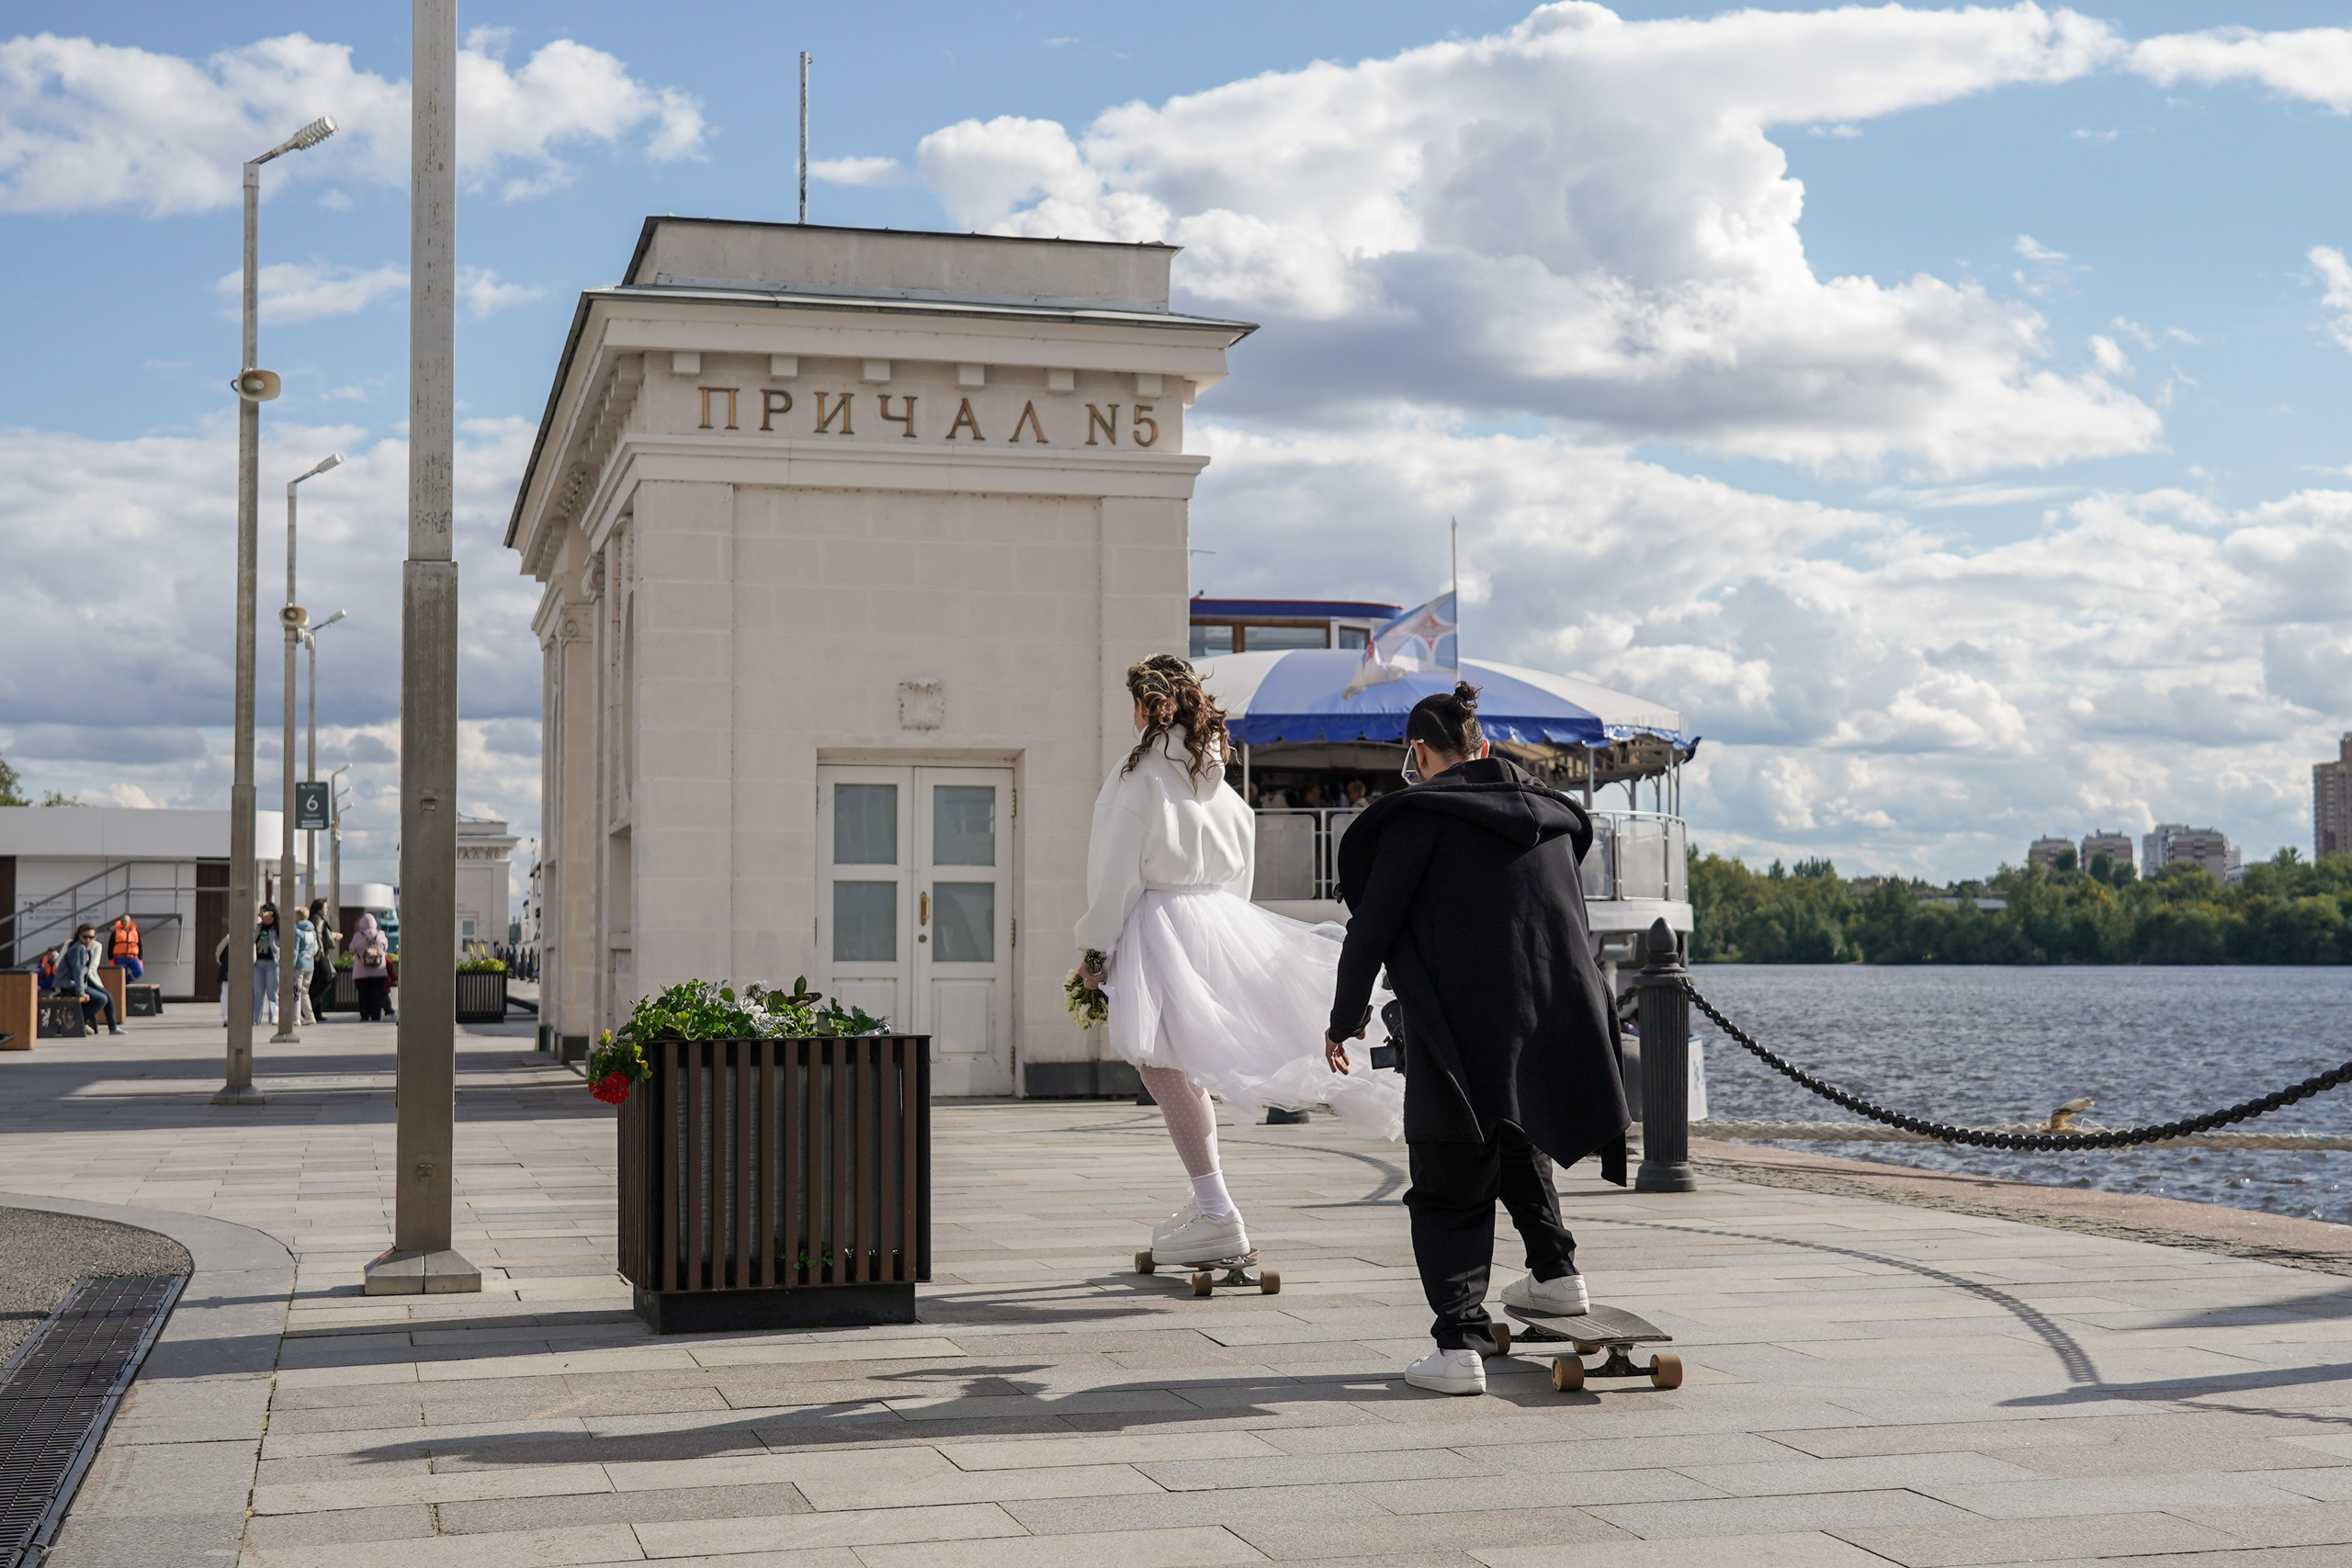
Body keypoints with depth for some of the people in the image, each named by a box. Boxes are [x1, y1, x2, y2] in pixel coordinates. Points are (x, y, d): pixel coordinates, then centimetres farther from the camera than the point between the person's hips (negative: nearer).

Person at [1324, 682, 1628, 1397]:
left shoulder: (1419, 815, -4)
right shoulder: (1550, 814, 13)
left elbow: (1372, 927, -5)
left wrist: (1341, 1023, 5)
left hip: (1463, 1030, -6)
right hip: (1554, 1027, 6)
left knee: (1448, 1189, 2)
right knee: (1516, 1140, 33)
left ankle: (1460, 1344, -8)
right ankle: (1556, 1272, 36)